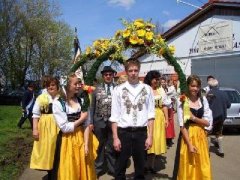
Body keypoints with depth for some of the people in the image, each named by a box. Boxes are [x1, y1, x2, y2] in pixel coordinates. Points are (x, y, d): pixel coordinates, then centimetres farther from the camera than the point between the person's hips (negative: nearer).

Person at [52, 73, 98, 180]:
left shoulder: (82, 101, 2)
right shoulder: (58, 103, -11)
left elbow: (86, 125, -1)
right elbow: (65, 128, -15)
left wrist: (86, 144, -9)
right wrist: (81, 119, -7)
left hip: (82, 139, 4)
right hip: (67, 142, -3)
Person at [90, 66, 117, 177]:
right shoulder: (97, 89, 4)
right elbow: (92, 106, 5)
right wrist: (91, 122, 0)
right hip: (99, 121, 1)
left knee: (112, 146, 9)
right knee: (99, 146, 13)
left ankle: (112, 168, 25)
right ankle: (99, 168, 29)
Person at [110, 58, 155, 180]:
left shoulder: (147, 89, 2)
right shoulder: (119, 90, -1)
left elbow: (150, 115, 2)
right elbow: (115, 116, -2)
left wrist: (150, 136, -3)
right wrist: (115, 138, -6)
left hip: (141, 133, 1)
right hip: (123, 133, -1)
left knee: (140, 168, 16)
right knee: (120, 168, 12)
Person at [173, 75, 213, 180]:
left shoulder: (203, 100, 3)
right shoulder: (182, 101, -10)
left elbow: (207, 122, 0)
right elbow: (182, 125, -12)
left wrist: (194, 118, -15)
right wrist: (189, 144, -16)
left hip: (201, 136, 4)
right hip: (187, 135, -4)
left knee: (203, 168, 12)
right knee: (187, 168, 6)